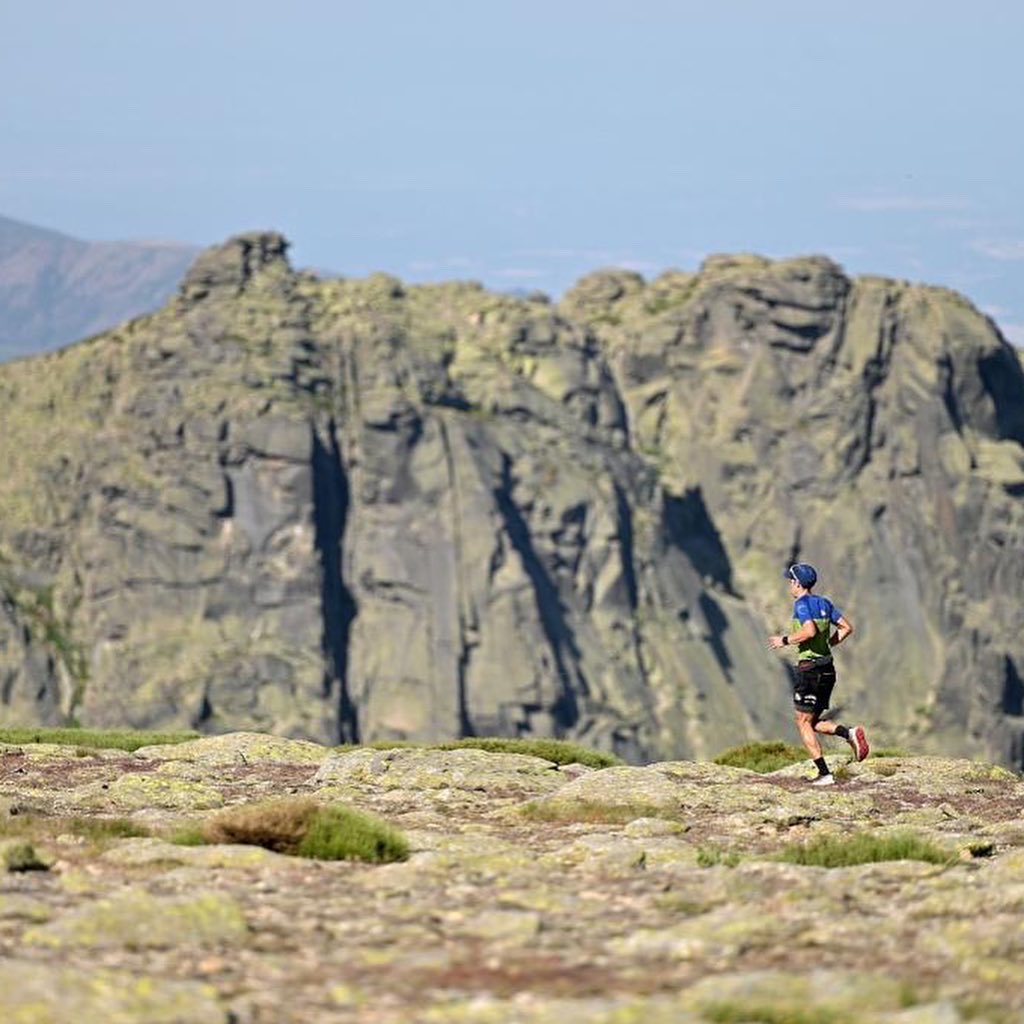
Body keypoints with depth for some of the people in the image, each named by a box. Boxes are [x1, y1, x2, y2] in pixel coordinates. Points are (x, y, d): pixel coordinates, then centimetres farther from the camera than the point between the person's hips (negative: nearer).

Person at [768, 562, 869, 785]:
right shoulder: (825, 604, 13)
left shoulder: (802, 604, -10)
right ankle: (850, 734, -8)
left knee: (804, 723, 1)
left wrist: (785, 640, -12)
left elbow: (810, 631, -25)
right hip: (828, 668, 8)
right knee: (814, 722, 17)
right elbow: (846, 628, 10)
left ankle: (824, 774, -6)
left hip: (809, 669, -8)